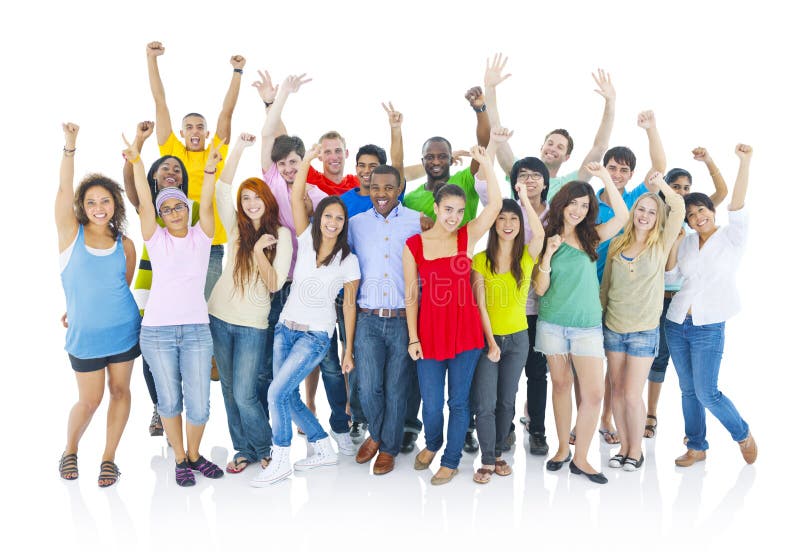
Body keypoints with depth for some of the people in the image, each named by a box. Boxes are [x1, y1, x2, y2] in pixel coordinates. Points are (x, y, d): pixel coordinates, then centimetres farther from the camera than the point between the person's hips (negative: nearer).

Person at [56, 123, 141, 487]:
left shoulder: (125, 245, 1)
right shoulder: (71, 233, -3)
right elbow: (64, 188, -15)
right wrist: (69, 145, -22)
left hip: (124, 330, 2)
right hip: (84, 334, -2)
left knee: (120, 391, 8)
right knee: (90, 400, 5)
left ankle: (108, 458, 24)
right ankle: (70, 451, 34)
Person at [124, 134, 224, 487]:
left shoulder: (201, 235, 7)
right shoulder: (156, 239, 6)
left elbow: (206, 205, -9)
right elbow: (144, 202, -6)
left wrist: (210, 169, -24)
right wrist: (136, 162, -18)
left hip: (196, 329, 0)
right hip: (157, 330, 0)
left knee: (199, 403, 1)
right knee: (169, 399, 10)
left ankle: (194, 454, 27)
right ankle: (180, 460, 28)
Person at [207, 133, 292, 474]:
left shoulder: (281, 235, -3)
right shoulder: (236, 228, 5)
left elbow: (275, 284, -10)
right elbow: (222, 188, -8)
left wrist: (260, 251, -21)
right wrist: (239, 147, -12)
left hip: (252, 323, -4)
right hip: (219, 317, 4)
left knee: (244, 395, -5)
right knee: (229, 390, 12)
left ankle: (267, 449, 19)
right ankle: (244, 449, 29)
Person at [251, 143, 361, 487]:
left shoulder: (349, 261, -4)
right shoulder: (306, 241, 2)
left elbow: (349, 306, -1)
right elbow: (296, 197, -6)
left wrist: (349, 350, 0)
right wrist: (308, 159, -15)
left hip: (316, 336, -4)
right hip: (285, 328, 4)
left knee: (277, 393, -14)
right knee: (289, 398, 7)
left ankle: (280, 462, 3)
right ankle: (324, 449, 26)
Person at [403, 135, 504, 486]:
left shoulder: (468, 237, 0)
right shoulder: (413, 245, -2)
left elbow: (495, 205, -15)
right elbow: (411, 295, 0)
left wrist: (487, 161, -20)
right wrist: (413, 338, -2)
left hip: (465, 329, 0)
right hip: (429, 331, 0)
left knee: (458, 401, 9)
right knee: (431, 404, 8)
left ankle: (451, 460, 29)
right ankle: (432, 444, 41)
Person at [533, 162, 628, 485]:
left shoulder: (591, 237, 4)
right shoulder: (547, 238, 0)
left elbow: (622, 216, -11)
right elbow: (540, 289, -4)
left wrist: (605, 177, -11)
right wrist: (548, 255, -19)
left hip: (587, 326, 1)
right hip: (552, 323, -1)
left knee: (594, 394, -4)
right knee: (561, 385, 12)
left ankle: (580, 459, 10)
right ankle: (563, 449, 27)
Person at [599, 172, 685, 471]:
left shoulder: (661, 244, -4)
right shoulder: (617, 244, 4)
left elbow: (679, 209, -20)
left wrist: (660, 183, -26)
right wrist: (598, 314, 11)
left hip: (643, 331, -3)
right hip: (612, 328, 3)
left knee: (632, 395, -2)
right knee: (617, 391, 10)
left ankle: (636, 451, 18)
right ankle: (623, 447, 26)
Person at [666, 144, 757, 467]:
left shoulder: (732, 237, -3)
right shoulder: (688, 242, 10)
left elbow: (737, 203, -18)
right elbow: (672, 274, 8)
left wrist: (745, 162, -27)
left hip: (708, 328, -5)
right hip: (677, 322, 5)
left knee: (706, 393, -4)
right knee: (687, 390, 12)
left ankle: (743, 434, 23)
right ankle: (696, 447, 26)